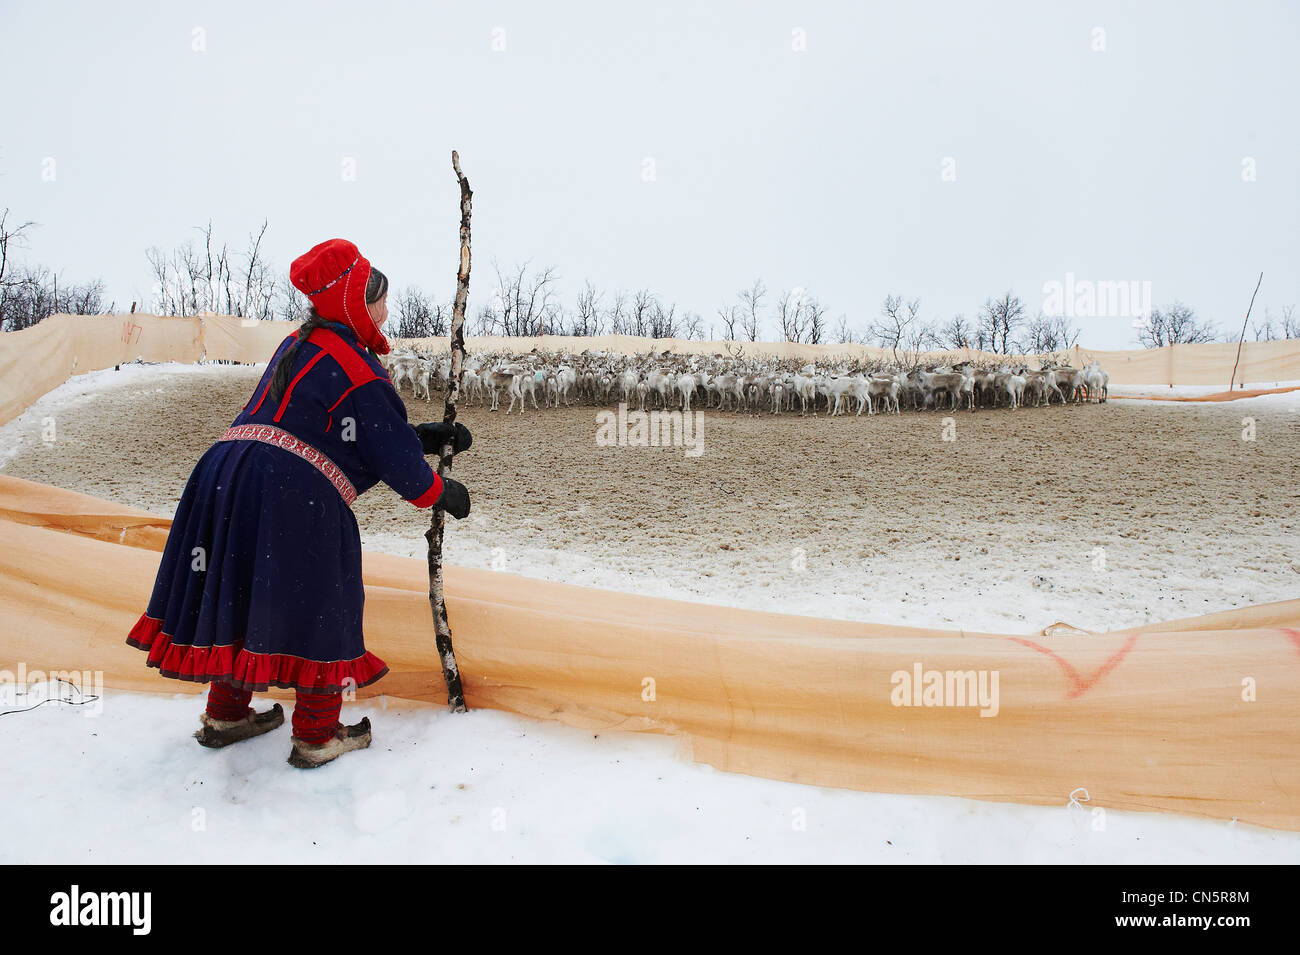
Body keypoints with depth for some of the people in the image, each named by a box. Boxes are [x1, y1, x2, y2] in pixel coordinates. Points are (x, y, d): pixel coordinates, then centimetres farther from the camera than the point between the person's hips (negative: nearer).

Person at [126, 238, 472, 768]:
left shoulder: (298, 345, 21)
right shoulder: (357, 370, -7)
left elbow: (364, 430, 26)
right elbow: (395, 456, -5)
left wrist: (428, 435, 25)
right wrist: (444, 494, 12)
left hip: (227, 471, 9)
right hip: (294, 492, -9)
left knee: (246, 594, 21)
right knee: (323, 606, 5)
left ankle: (226, 716, 35)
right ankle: (317, 738, 15)